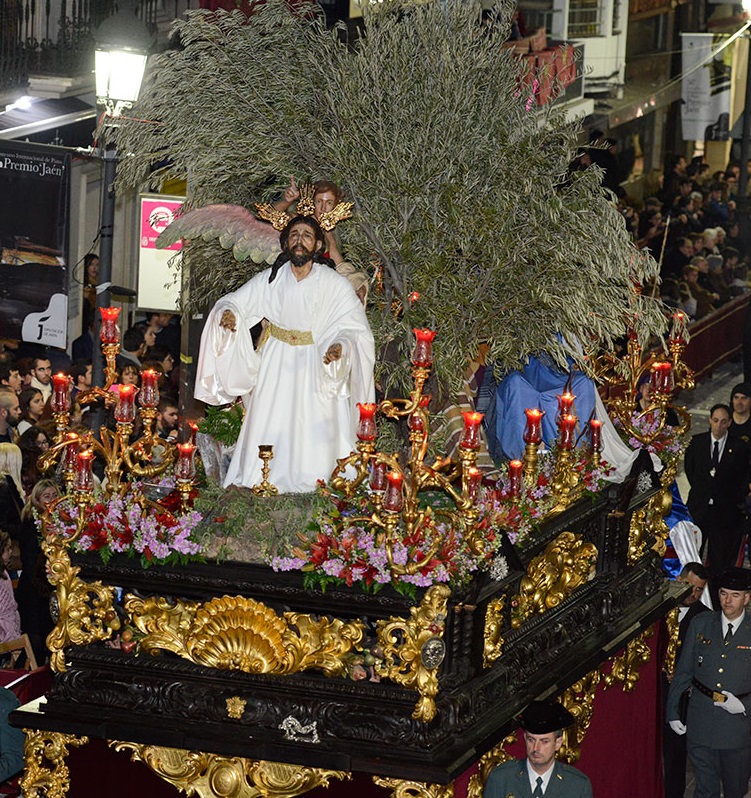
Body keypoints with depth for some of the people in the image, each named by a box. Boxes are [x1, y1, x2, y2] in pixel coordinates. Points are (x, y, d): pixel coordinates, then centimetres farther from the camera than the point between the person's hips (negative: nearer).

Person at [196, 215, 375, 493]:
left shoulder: (336, 285, -6)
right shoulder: (269, 280, 0)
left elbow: (356, 329, -7)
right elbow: (232, 302, 3)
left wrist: (341, 346, -29)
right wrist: (228, 313, -21)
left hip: (315, 373, -2)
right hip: (275, 370, 2)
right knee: (266, 432, -1)